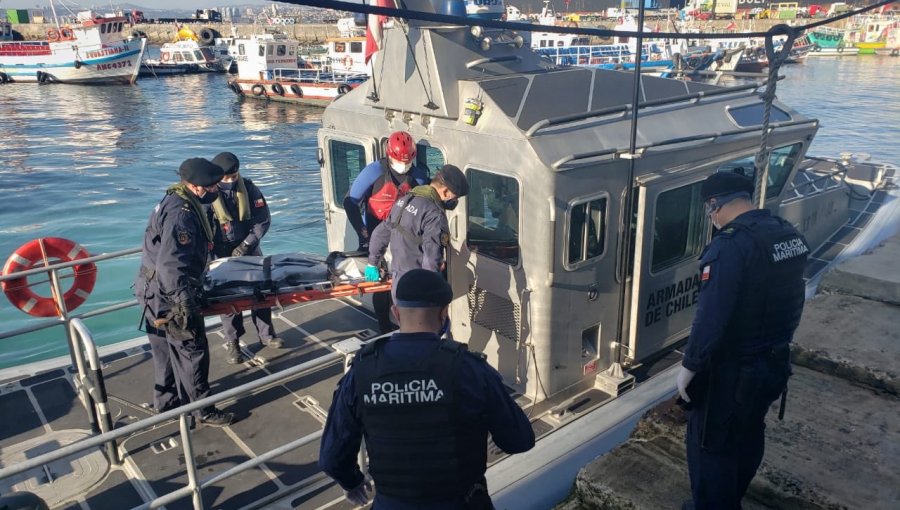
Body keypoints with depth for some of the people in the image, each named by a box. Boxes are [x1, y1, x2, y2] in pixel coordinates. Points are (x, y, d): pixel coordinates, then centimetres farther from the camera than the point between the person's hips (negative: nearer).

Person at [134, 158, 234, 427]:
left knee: (168, 350, 22)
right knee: (192, 351, 3)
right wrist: (185, 304, -32)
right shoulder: (181, 214, -26)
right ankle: (203, 410, 18)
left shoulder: (182, 203, 7)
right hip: (169, 296, -10)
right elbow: (171, 265, -32)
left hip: (157, 292, 10)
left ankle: (167, 402, 39)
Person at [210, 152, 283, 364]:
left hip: (249, 249, 3)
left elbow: (263, 220, -7)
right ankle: (232, 343, 19)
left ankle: (266, 334, 28)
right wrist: (211, 255, -14)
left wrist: (245, 245, -13)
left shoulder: (248, 188, -10)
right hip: (222, 254, -3)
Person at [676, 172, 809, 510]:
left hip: (732, 371, -9)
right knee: (748, 435, 26)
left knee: (710, 444, 10)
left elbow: (711, 318, -28)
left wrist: (690, 366, -17)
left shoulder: (730, 245, -26)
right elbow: (791, 301, 11)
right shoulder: (789, 234, 1)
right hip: (773, 363, 9)